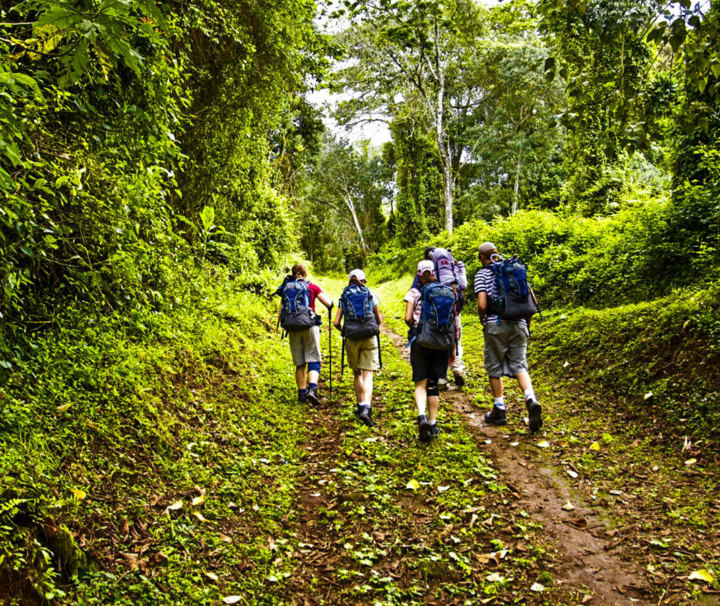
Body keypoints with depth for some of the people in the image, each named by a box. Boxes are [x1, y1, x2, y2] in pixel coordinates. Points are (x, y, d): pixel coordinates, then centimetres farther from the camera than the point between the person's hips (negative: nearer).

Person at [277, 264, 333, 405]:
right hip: (310, 326, -3)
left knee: (300, 363, 12)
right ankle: (312, 389, -21)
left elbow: (281, 314, 8)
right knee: (314, 360, -1)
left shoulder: (286, 289, 11)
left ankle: (302, 393, 15)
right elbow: (329, 304, 0)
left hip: (293, 329, 3)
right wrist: (325, 295, 20)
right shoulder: (312, 287, 4)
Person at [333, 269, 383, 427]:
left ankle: (361, 406, 26)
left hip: (351, 338, 1)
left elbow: (336, 322, 2)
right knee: (368, 375, -5)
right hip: (369, 338, -1)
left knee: (357, 374, 18)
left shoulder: (343, 297, 8)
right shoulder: (371, 295, 6)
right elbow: (379, 320, 9)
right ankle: (366, 408, -22)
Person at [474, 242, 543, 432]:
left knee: (494, 367, 9)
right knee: (519, 365, 7)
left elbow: (482, 305, -13)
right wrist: (527, 322, 17)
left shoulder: (482, 274, -2)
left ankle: (499, 410, 16)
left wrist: (482, 321, 6)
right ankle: (531, 399, -17)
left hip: (496, 325, -4)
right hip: (518, 324, 4)